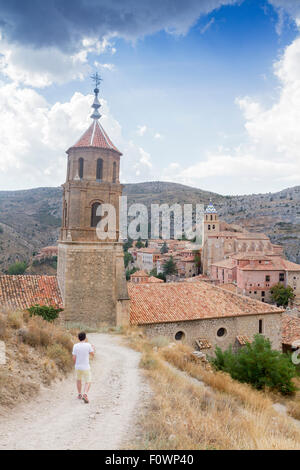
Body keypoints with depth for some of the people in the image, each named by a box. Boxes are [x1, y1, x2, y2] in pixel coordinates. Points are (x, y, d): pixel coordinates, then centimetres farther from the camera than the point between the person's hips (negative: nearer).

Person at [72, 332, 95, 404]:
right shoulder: (88, 345, -10)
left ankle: (79, 394, 33)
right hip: (86, 367, -2)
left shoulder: (75, 346, -7)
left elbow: (74, 358, -7)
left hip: (78, 367, 3)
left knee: (79, 380, 27)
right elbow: (92, 354, 1)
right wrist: (93, 349, 22)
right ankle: (85, 395, -18)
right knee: (88, 383, 6)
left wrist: (76, 364, 13)